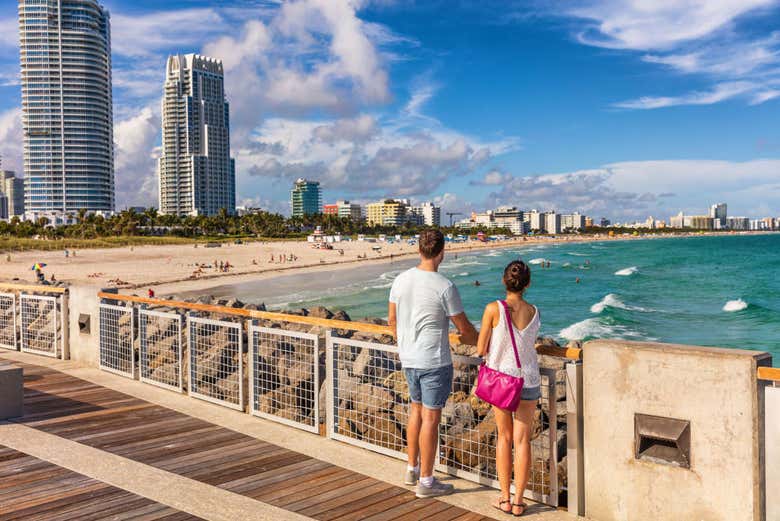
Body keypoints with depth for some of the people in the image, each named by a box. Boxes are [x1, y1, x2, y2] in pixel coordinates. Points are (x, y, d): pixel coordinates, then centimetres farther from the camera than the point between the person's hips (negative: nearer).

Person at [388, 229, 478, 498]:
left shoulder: (401, 280, 0)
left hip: (408, 359, 7)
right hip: (435, 362, -6)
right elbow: (464, 328, -11)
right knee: (431, 417, 3)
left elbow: (392, 319, 10)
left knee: (417, 410, 20)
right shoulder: (445, 287, -18)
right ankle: (426, 481, 14)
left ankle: (412, 470, 32)